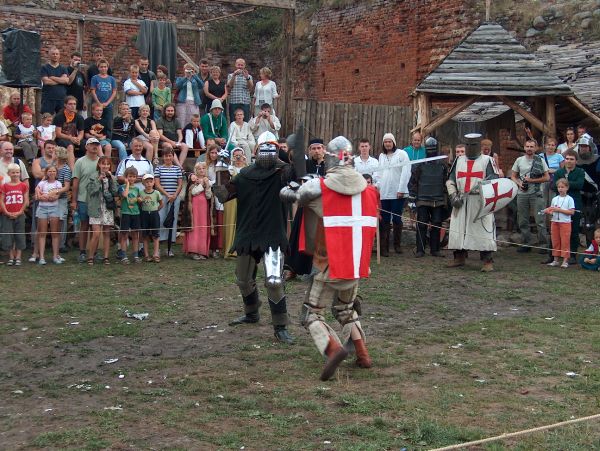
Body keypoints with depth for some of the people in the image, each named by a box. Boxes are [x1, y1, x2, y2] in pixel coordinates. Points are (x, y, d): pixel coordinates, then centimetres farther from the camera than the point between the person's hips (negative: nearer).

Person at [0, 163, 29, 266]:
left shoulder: (24, 185, 3)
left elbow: (26, 201, 1)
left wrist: (19, 212, -8)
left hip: (19, 215, 0)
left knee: (19, 236, 2)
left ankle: (18, 258, 8)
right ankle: (11, 257, 10)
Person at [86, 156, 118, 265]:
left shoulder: (112, 178, 11)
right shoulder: (93, 177, 1)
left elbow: (115, 193, 0)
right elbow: (91, 191, -10)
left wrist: (111, 179, -6)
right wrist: (99, 179, -13)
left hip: (108, 208, 3)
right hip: (96, 207, -3)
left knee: (107, 233, 5)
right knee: (96, 233, -11)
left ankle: (106, 256, 11)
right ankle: (90, 256, 1)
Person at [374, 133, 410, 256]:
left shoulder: (401, 154, -1)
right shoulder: (381, 156, 16)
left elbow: (406, 173, -7)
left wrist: (401, 190, -13)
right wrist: (377, 186, 2)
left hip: (397, 194, -4)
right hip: (384, 193, 4)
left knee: (397, 219, 2)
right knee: (384, 221, 2)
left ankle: (397, 244, 16)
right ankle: (384, 247, 4)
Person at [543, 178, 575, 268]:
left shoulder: (569, 199, -4)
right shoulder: (554, 199, 11)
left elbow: (571, 212, -12)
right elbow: (552, 212, 11)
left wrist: (559, 210, -16)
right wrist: (548, 212, -11)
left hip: (565, 223, -5)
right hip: (555, 222, 5)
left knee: (565, 242, -4)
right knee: (555, 241, 7)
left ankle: (565, 261, 0)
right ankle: (555, 260, 14)